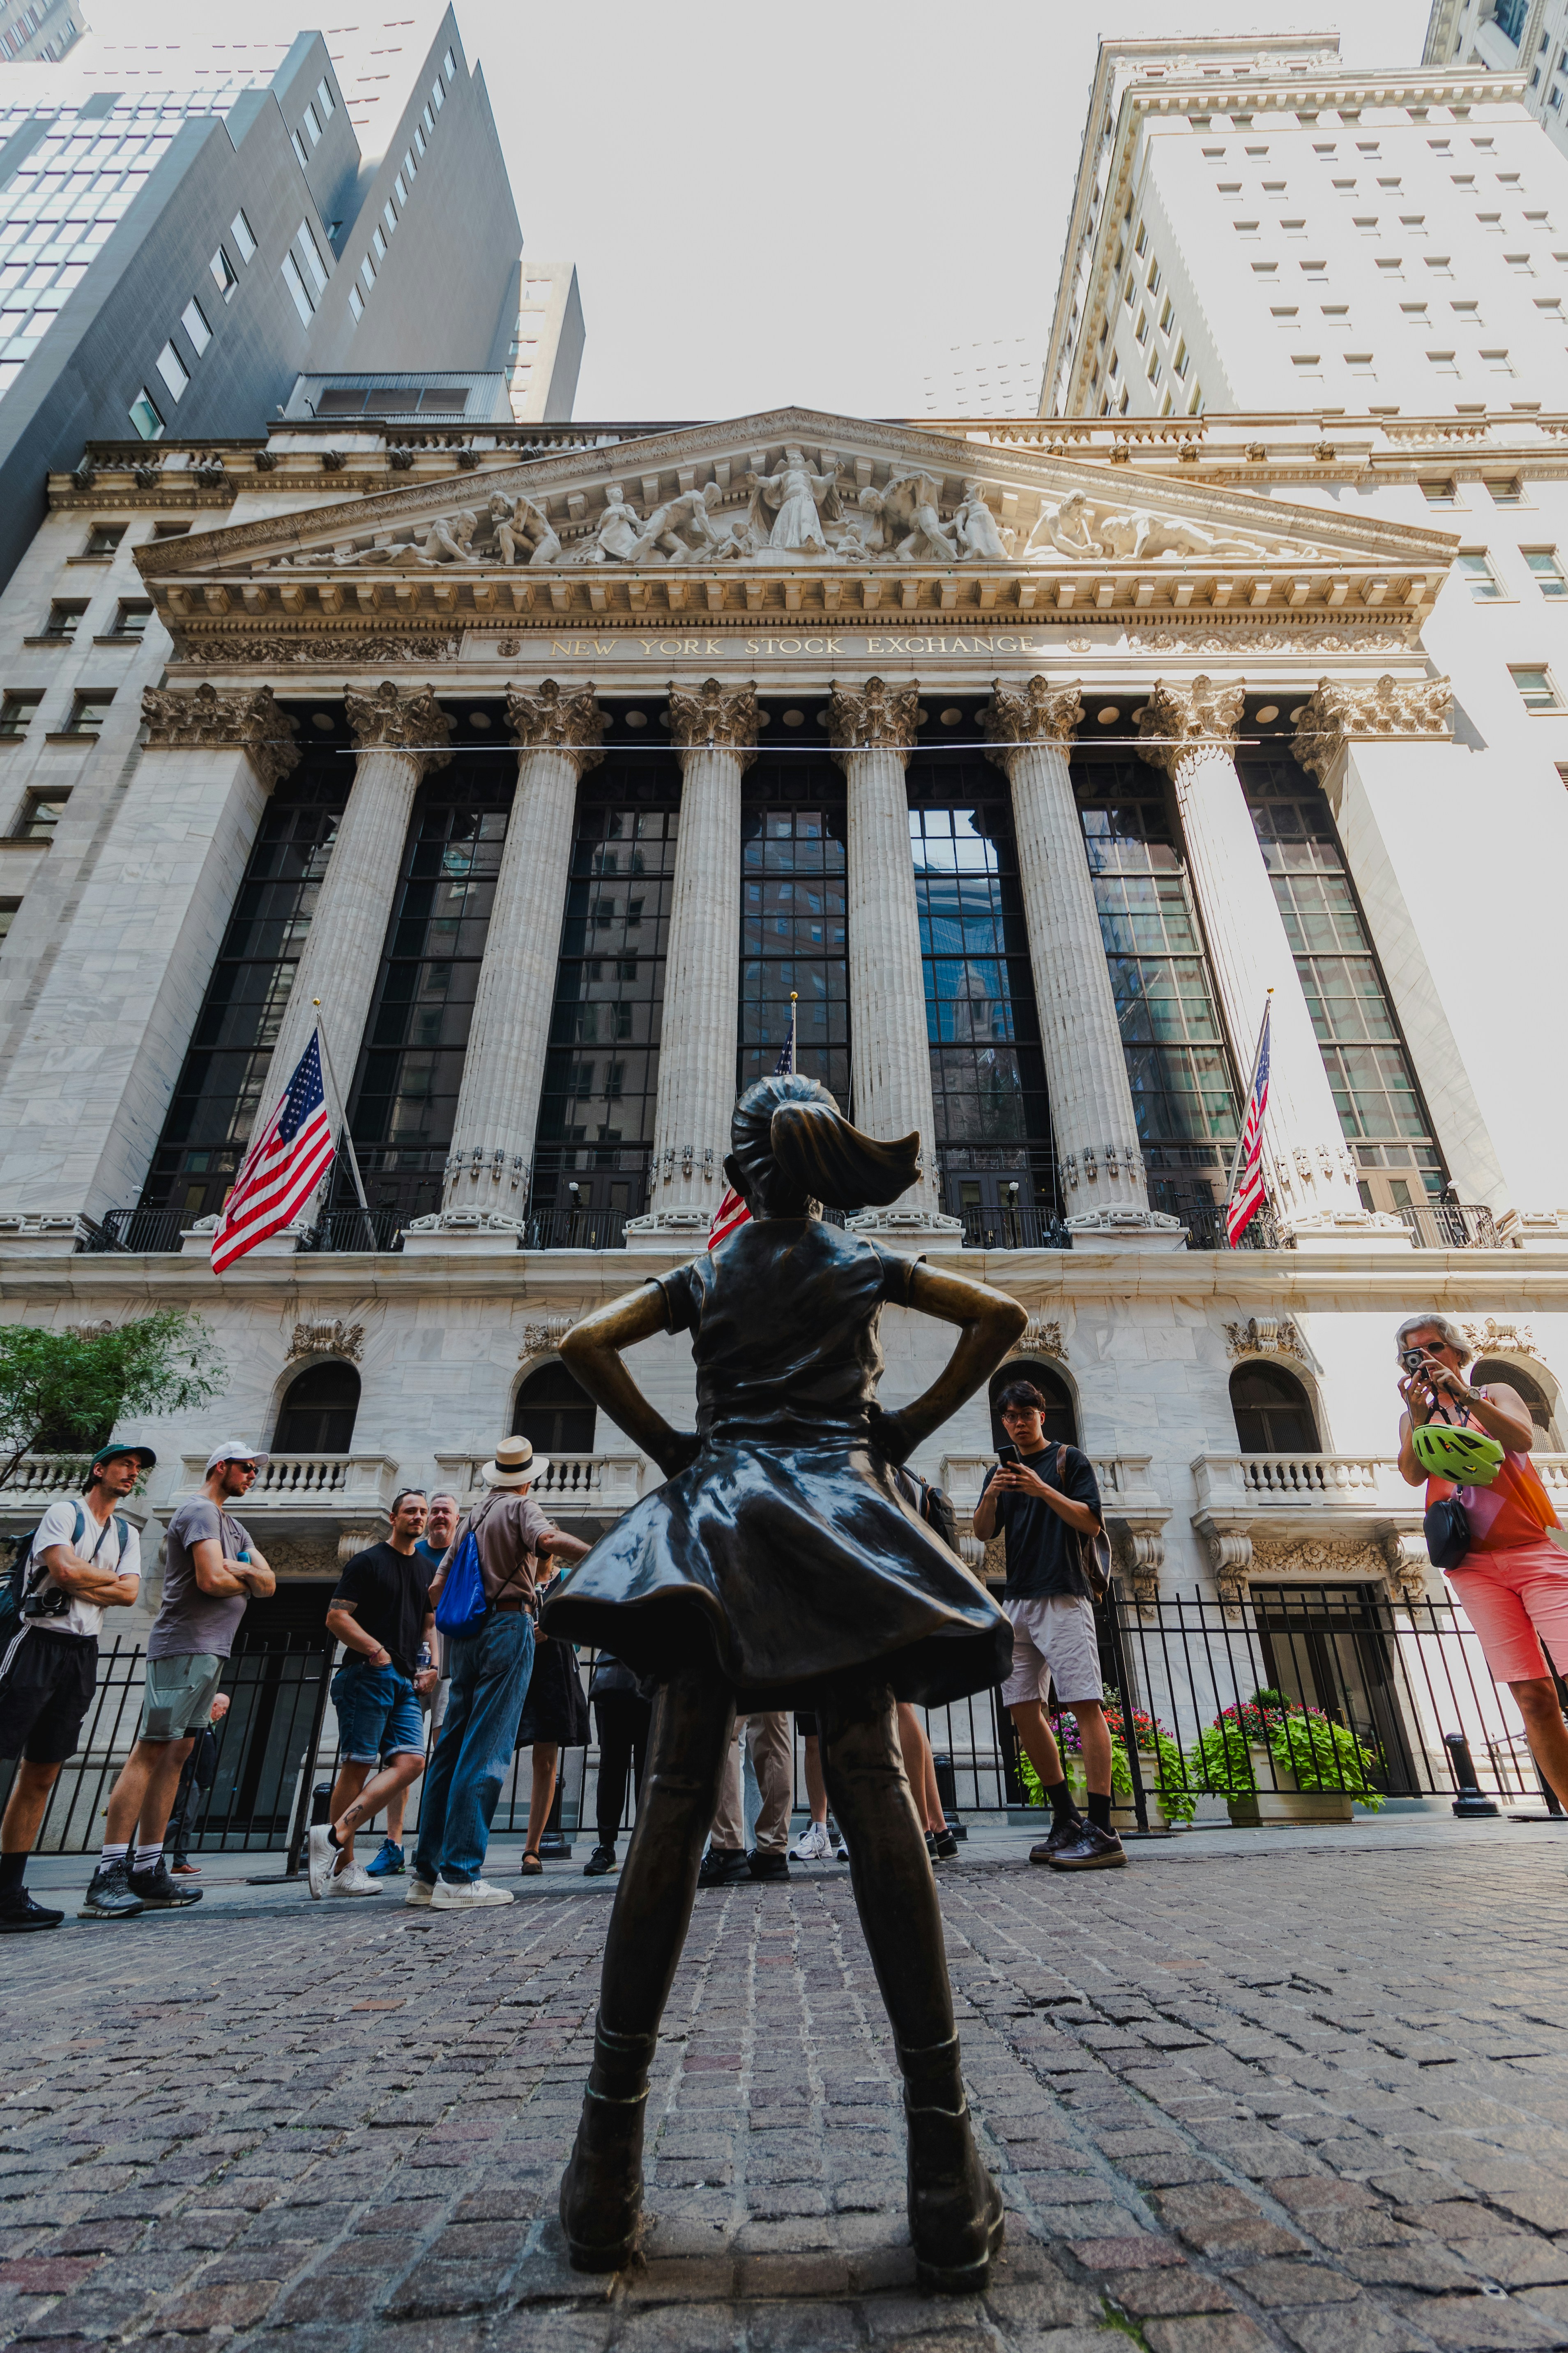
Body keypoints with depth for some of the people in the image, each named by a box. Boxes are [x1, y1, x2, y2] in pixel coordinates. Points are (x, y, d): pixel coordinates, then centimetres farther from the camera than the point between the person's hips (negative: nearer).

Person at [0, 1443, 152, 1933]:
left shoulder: (127, 1533, 16)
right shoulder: (65, 1512, -1)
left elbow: (129, 1594, 4)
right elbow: (64, 1570, -16)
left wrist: (80, 1582, -7)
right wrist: (111, 1578, -1)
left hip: (83, 1654, 6)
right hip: (41, 1643, -6)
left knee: (41, 1776, 8)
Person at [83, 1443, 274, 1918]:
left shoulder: (231, 1524, 23)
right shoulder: (200, 1511, -7)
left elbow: (269, 1583, 15)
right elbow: (212, 1580, -19)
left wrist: (238, 1569, -5)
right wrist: (247, 1577, 1)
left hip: (210, 1653, 9)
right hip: (185, 1647, -9)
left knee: (176, 1755, 8)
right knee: (150, 1752, -9)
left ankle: (149, 1870, 11)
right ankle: (109, 1874, -7)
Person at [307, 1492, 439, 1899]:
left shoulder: (426, 1569, 20)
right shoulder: (368, 1560, 0)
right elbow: (336, 1618, -6)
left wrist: (431, 1666, 10)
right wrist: (375, 1650, -15)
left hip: (406, 1682, 7)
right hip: (367, 1676, -6)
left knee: (411, 1762, -8)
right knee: (357, 1766, -5)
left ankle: (334, 1835, -7)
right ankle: (342, 1868, 3)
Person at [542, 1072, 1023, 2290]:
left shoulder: (706, 1274, 14)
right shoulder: (866, 1262, 12)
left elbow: (585, 1344, 4)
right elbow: (1000, 1315, 3)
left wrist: (670, 1446, 8)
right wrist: (912, 1426, 6)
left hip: (715, 1516, 1)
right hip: (838, 1510, -1)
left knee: (674, 1809, 0)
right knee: (877, 1804, -4)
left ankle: (608, 2170, 5)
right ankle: (948, 2183, -2)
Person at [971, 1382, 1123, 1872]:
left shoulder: (1069, 1459, 6)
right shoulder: (1000, 1472, 19)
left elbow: (1091, 1522, -4)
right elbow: (984, 1533, 9)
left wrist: (1042, 1489, -17)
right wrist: (991, 1496, -11)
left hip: (1063, 1597, -6)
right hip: (1017, 1601, 6)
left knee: (1085, 1703, -11)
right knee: (1023, 1709, 3)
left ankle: (1102, 1833, -11)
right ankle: (1067, 1821, 13)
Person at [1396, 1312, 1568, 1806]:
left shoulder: (1495, 1393, 14)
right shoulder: (1416, 1417, 17)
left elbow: (1522, 1439, -9)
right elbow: (1413, 1475, -3)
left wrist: (1465, 1397, -21)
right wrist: (1420, 1417, -18)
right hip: (1474, 1564, 1)